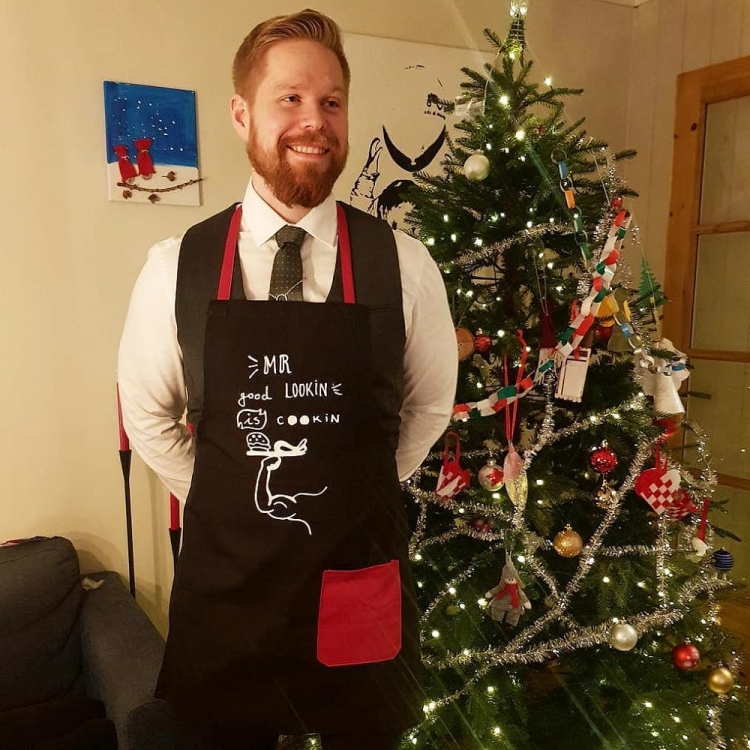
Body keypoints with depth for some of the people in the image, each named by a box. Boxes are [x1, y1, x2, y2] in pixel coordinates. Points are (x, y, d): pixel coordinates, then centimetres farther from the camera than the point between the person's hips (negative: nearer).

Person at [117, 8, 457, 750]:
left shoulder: (402, 264, -9)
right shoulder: (176, 267, -7)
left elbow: (431, 403, 5)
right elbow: (147, 413, 6)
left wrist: (357, 496, 8)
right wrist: (225, 502, 6)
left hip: (359, 580, 0)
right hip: (223, 578, 1)